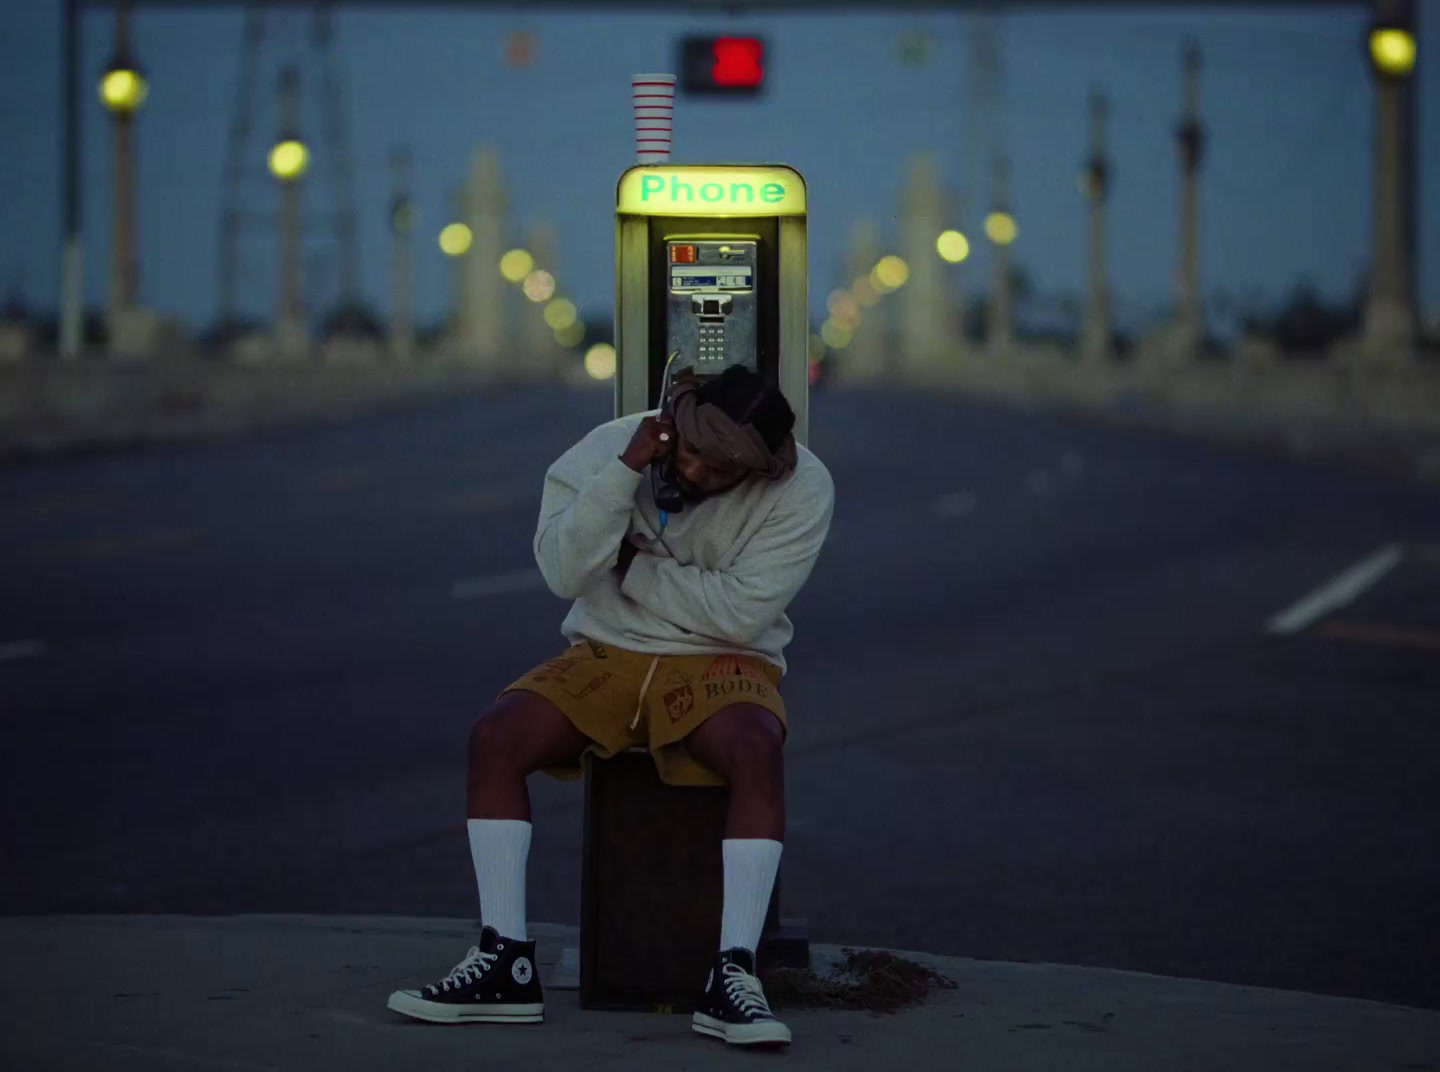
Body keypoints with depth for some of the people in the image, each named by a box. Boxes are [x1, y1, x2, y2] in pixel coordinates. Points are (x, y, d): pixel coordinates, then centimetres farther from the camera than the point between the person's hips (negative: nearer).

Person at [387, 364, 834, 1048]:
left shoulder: (801, 490, -13)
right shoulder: (610, 446, -7)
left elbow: (739, 613, -19)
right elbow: (564, 573, -17)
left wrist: (633, 568, -11)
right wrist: (624, 472, -26)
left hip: (719, 663, -2)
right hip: (607, 655, 3)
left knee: (757, 751, -36)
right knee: (494, 736, -23)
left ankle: (732, 976, -36)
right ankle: (506, 964, -21)